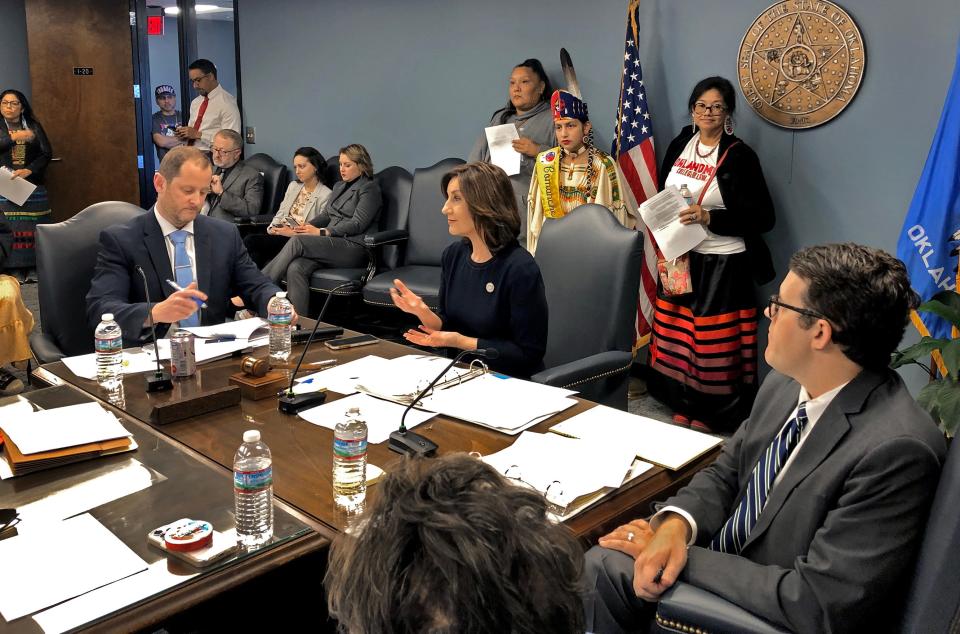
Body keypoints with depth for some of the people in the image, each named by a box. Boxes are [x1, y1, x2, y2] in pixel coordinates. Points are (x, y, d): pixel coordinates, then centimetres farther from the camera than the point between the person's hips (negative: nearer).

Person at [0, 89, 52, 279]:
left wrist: (28, 170, -11)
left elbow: (47, 153, 3)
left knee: (33, 228, -4)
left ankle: (33, 269, 2)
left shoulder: (34, 126, 10)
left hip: (33, 186, 1)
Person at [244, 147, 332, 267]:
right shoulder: (293, 186, 22)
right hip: (279, 234, 7)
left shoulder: (326, 195, -3)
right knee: (249, 240, -22)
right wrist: (272, 227, 0)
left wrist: (292, 233, -17)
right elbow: (280, 213, 21)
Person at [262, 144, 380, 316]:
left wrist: (321, 232, -14)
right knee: (295, 268, -26)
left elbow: (358, 224, -8)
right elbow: (325, 214, 22)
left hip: (352, 248, -7)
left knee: (297, 241, -27)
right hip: (331, 244, 7)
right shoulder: (339, 186, 28)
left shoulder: (369, 189, 3)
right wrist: (308, 225, -1)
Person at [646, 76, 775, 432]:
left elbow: (763, 217, -11)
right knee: (677, 335, 8)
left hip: (722, 265, -5)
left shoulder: (740, 156, -8)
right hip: (679, 259, 5)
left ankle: (711, 416, 12)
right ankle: (682, 407, 23)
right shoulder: (679, 145, 9)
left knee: (714, 343, -3)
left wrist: (710, 218, -21)